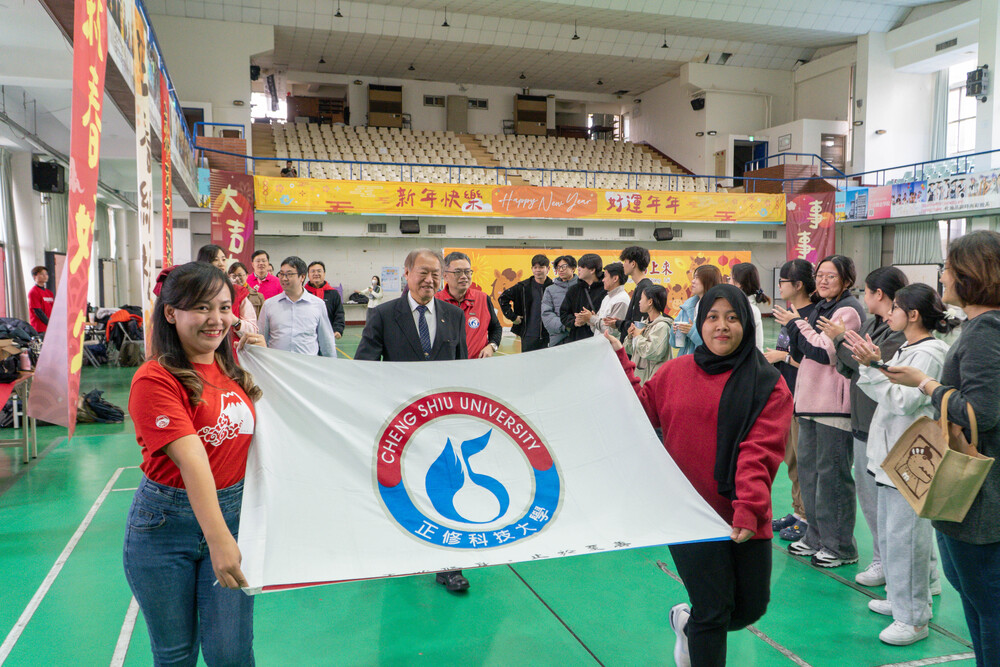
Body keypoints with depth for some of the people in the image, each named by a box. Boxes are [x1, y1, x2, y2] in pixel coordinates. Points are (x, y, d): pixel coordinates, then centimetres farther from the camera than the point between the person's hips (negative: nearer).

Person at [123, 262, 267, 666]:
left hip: (235, 512, 4)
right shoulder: (155, 379, -16)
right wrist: (218, 539, -34)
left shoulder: (230, 367, 3)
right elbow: (191, 459, -27)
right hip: (167, 525, -4)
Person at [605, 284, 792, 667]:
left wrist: (749, 509, -25)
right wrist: (619, 363, 2)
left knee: (752, 607, 15)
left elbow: (760, 452, -13)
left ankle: (687, 621, 43)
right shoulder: (674, 372, 2)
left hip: (746, 521, 1)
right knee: (713, 612, 1)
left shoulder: (768, 385, -4)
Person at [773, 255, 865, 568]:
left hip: (834, 406, -9)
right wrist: (794, 323, 2)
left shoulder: (848, 310, -10)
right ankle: (816, 537, 26)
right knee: (807, 466, 14)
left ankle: (840, 547, 9)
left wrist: (796, 323, -11)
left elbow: (825, 352, -19)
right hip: (811, 401, 9)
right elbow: (806, 348, 18)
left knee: (832, 472, -3)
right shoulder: (820, 307, 17)